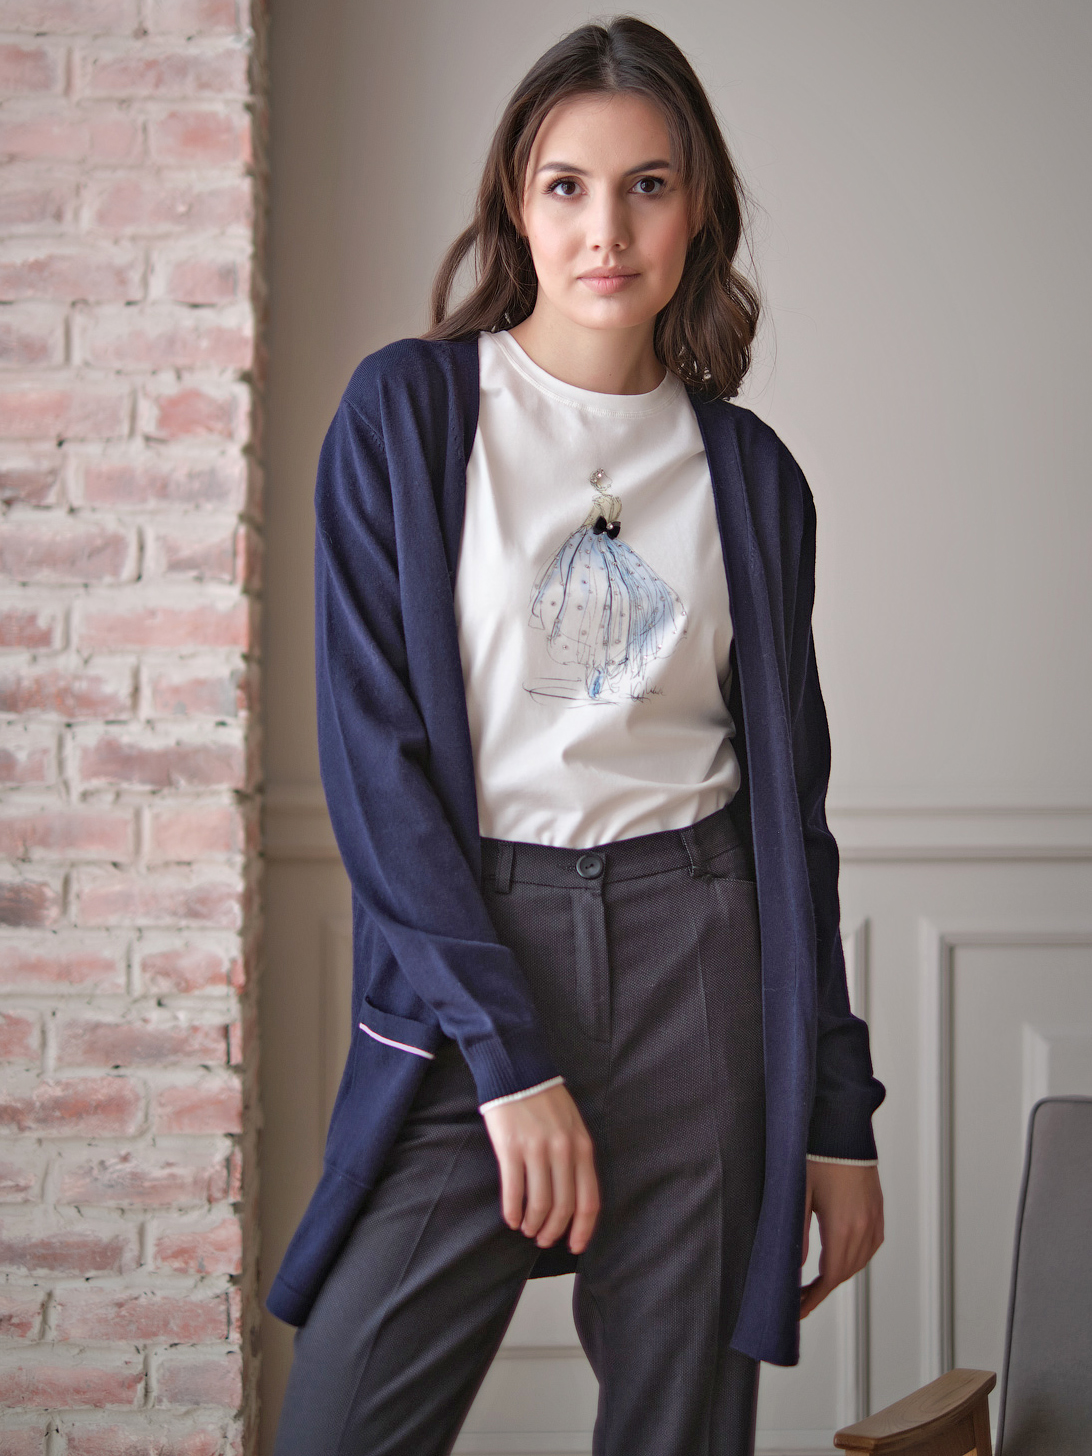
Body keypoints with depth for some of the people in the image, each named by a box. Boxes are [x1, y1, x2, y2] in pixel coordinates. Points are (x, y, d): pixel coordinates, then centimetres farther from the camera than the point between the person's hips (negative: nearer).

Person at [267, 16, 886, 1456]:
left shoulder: (748, 472, 8)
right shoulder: (409, 408, 0)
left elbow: (789, 795, 12)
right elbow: (371, 752, -6)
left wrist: (839, 1114, 8)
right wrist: (510, 1053, -13)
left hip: (697, 956, 2)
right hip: (469, 948, -2)